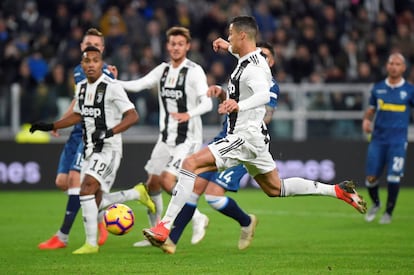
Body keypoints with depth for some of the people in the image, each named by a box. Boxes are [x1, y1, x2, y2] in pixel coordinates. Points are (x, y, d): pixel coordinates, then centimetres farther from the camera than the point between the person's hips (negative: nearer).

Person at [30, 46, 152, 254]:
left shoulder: (111, 88, -12)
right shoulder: (81, 88, 12)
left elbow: (133, 116, -18)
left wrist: (109, 132, -30)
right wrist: (50, 127, 21)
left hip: (108, 149, -8)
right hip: (90, 150, 8)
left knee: (87, 189, -22)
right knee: (95, 202, 7)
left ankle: (91, 243, -17)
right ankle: (137, 194, 27)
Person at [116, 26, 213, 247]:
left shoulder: (194, 71, -10)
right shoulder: (163, 70, 8)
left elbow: (207, 103, -20)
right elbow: (137, 85, 0)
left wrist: (189, 115, -38)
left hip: (188, 139, -7)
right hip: (166, 138, 7)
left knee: (167, 181, -19)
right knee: (152, 185, 7)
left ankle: (197, 218, 0)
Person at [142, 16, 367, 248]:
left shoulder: (254, 67, -18)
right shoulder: (245, 63, 14)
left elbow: (264, 95, -38)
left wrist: (238, 106, -56)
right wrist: (222, 94, 3)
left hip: (246, 137, -11)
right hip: (251, 137, 11)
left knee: (191, 163, -19)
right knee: (275, 189, 23)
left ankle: (165, 227, -24)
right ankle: (339, 191, 28)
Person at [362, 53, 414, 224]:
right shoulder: (378, 88, 8)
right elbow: (371, 109, 17)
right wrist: (366, 120, -3)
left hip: (398, 140, -2)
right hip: (378, 138, 2)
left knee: (393, 177, -9)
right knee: (371, 178, 0)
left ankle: (389, 212, 8)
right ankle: (375, 204, 30)